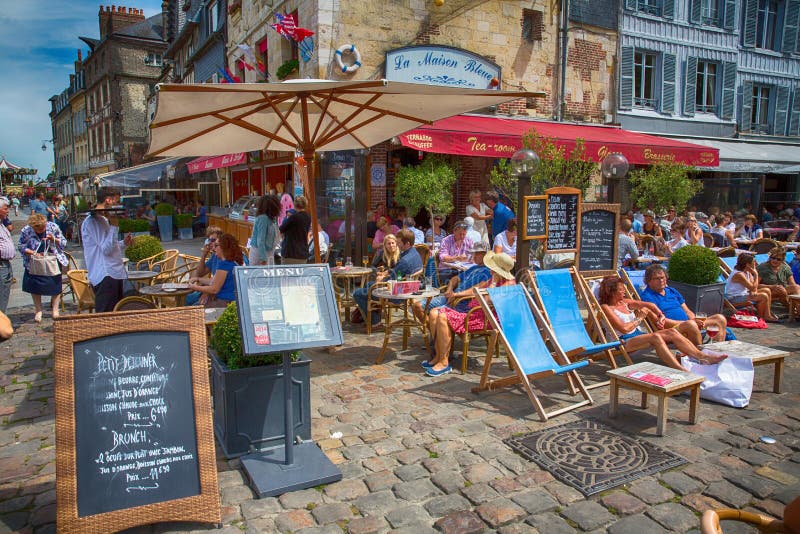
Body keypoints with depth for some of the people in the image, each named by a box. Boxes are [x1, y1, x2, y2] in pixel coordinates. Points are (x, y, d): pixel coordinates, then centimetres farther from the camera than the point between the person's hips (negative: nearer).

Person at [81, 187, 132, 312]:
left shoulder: (104, 219, 19)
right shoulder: (92, 221, -11)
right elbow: (106, 249, -18)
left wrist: (124, 243, 9)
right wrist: (114, 226, -17)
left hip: (114, 274, 10)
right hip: (105, 277, -10)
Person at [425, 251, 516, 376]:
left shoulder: (508, 283, -11)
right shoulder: (495, 279, 17)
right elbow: (477, 288, 31)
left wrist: (493, 283, -15)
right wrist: (457, 294, 26)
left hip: (485, 318, -10)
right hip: (472, 310, 10)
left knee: (444, 318, -26)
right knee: (434, 313, -2)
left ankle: (444, 362, -17)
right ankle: (438, 356, -1)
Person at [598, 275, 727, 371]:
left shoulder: (624, 302, 18)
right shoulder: (605, 308, -8)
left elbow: (650, 305, 27)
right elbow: (624, 328, -17)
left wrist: (660, 316, 9)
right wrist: (639, 318, -3)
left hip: (639, 334, 9)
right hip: (625, 342, -9)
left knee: (671, 332, -11)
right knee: (655, 337, -33)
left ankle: (703, 357, -17)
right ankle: (682, 371, -45)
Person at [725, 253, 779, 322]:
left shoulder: (748, 272, 5)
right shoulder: (739, 274, -25)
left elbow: (753, 286, 7)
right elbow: (753, 288, -22)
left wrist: (754, 291, -16)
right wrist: (756, 274, -17)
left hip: (743, 293, 11)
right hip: (734, 298, -11)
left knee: (767, 291, 8)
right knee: (764, 296, -17)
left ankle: (768, 314, 11)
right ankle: (761, 317, 2)